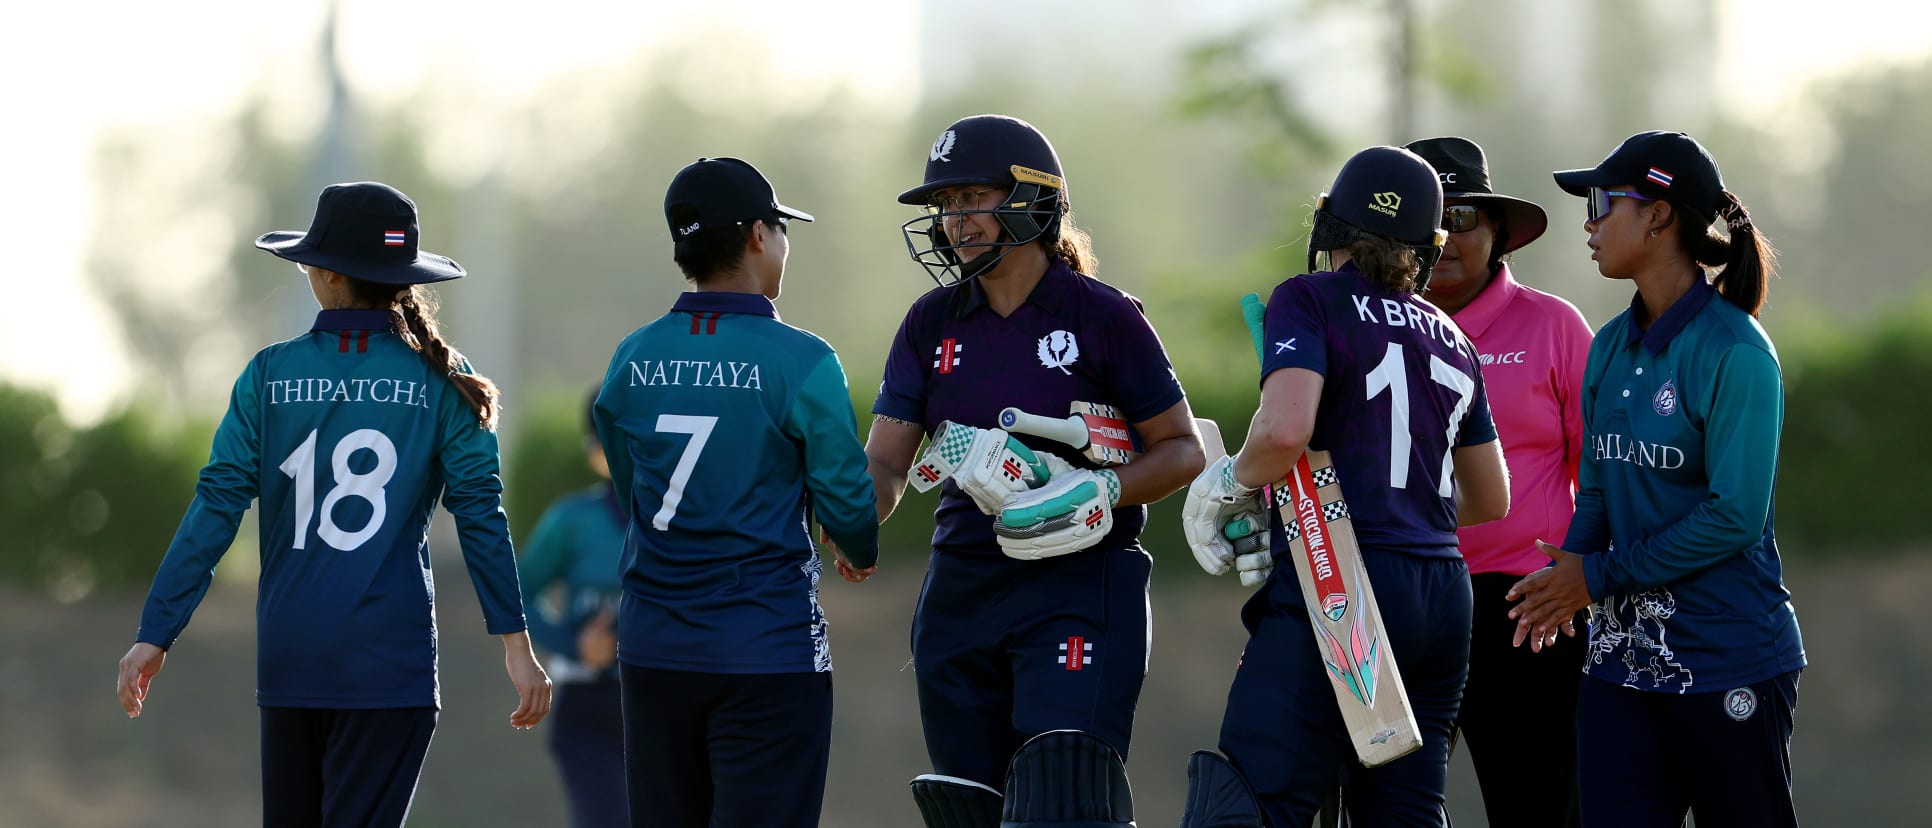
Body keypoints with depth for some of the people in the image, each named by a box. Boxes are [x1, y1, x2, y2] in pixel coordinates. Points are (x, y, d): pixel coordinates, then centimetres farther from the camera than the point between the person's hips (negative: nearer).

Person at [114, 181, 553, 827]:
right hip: (390, 657, -2)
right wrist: (514, 641, -3)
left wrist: (155, 635, -1)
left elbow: (215, 509, -3)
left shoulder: (270, 375, 1)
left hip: (288, 653, 2)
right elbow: (480, 514, -5)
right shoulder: (438, 381, -1)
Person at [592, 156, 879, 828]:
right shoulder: (801, 362, -11)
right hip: (768, 650, -5)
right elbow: (844, 497, -6)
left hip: (652, 648, 5)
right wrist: (862, 554, 17)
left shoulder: (631, 362, 4)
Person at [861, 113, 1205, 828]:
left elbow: (1183, 449, -1)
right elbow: (885, 463, 4)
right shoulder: (931, 325, 8)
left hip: (1079, 587, -5)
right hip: (962, 590, 5)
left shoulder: (1102, 317, -5)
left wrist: (1103, 493, -18)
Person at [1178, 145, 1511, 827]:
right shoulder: (1450, 340, 17)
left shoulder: (1310, 302, -2)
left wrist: (1230, 484, -1)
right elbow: (1490, 501, 24)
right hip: (1442, 595, 7)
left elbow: (1286, 430, -19)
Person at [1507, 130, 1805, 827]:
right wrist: (1564, 580, -7)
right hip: (1622, 657, 7)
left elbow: (1736, 515, -18)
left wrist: (1600, 576, -12)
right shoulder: (1611, 347, 10)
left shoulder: (1735, 352, -13)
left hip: (1728, 659, -7)